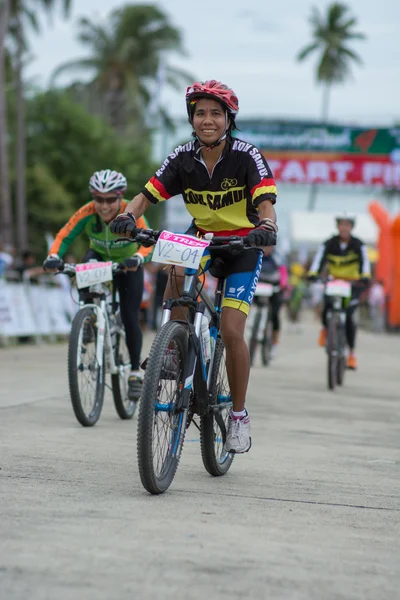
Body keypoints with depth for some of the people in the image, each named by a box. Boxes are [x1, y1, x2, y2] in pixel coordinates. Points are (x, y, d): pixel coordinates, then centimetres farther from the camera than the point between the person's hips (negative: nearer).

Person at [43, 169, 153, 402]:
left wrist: (137, 258, -63)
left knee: (130, 317, -9)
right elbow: (64, 236, -31)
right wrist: (54, 256, -50)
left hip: (127, 263, -2)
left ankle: (135, 372, 6)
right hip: (99, 256, 2)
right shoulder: (87, 213, -29)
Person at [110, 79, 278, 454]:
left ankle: (239, 415, 2)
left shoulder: (247, 157, -20)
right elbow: (147, 195, -14)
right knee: (176, 265, -33)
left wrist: (267, 227, -52)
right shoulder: (183, 158, -11)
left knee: (231, 331, -15)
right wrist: (128, 216, -35)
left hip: (243, 245, -3)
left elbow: (265, 203, -30)